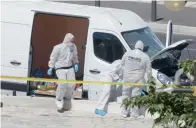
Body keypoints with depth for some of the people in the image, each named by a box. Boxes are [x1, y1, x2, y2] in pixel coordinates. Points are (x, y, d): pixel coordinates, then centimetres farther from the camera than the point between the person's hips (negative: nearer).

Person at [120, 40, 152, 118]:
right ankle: (134, 114, 6)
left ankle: (124, 113, 14)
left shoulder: (127, 53, 0)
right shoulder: (145, 57, -6)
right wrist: (147, 79, 14)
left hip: (127, 78, 2)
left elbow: (122, 64, 13)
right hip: (138, 80, -2)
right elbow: (148, 71, -1)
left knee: (125, 95, 11)